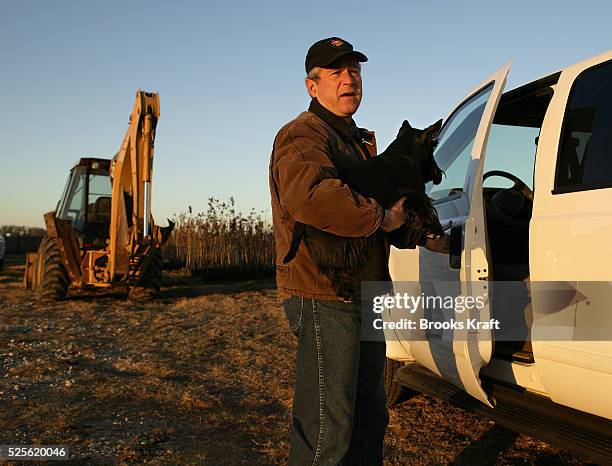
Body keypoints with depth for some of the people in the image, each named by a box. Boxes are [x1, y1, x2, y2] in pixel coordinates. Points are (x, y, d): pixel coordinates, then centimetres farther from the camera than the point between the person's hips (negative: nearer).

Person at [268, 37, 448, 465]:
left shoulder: (359, 141, 21)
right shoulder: (303, 136, -13)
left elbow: (383, 197, 36)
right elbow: (309, 196, -36)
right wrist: (381, 217, -25)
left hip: (363, 298, 10)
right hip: (324, 300, -10)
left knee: (369, 419, 20)